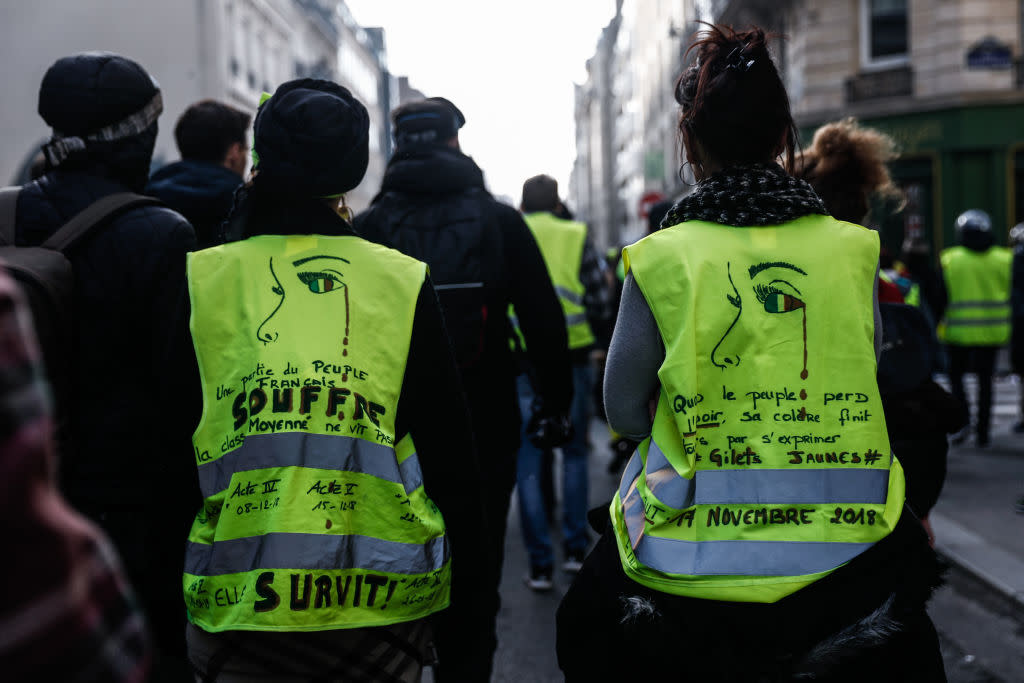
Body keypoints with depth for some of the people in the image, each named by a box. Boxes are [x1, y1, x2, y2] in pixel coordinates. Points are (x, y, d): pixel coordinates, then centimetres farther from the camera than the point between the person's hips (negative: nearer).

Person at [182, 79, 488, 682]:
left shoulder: (198, 280, 0)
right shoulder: (404, 283, 0)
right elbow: (451, 455, 1)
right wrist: (460, 610, 12)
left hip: (239, 604, 0)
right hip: (382, 602, 0)